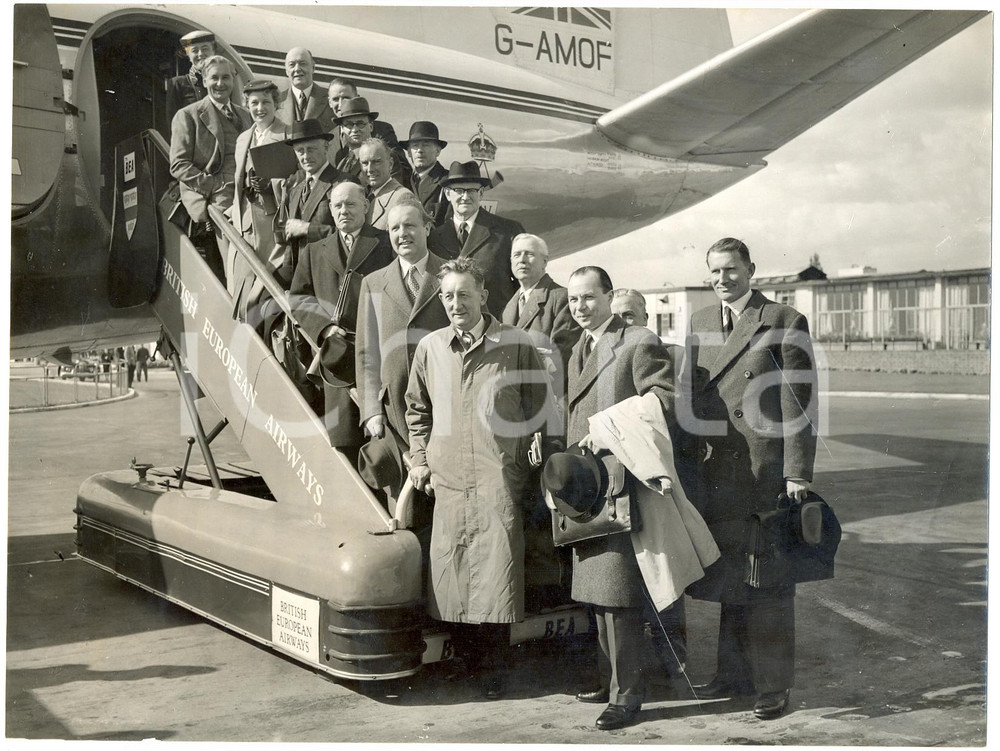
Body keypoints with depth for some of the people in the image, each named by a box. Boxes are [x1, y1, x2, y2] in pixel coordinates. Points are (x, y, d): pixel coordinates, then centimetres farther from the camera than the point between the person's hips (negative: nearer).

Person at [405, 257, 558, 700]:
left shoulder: (517, 345, 0)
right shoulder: (429, 347, 9)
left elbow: (538, 409, 8)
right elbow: (417, 408, 21)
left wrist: (531, 458, 3)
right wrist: (420, 459, 14)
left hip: (500, 478, -3)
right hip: (448, 478, 3)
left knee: (496, 573, -4)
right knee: (450, 572, 5)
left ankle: (493, 668, 10)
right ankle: (464, 661, 21)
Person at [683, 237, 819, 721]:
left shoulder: (785, 323, -3)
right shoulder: (699, 324, 13)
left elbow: (798, 405, -7)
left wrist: (798, 474, -12)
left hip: (768, 474, -5)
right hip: (717, 476, 5)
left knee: (768, 584, 4)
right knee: (730, 579, 14)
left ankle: (772, 684, 17)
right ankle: (732, 674, 27)